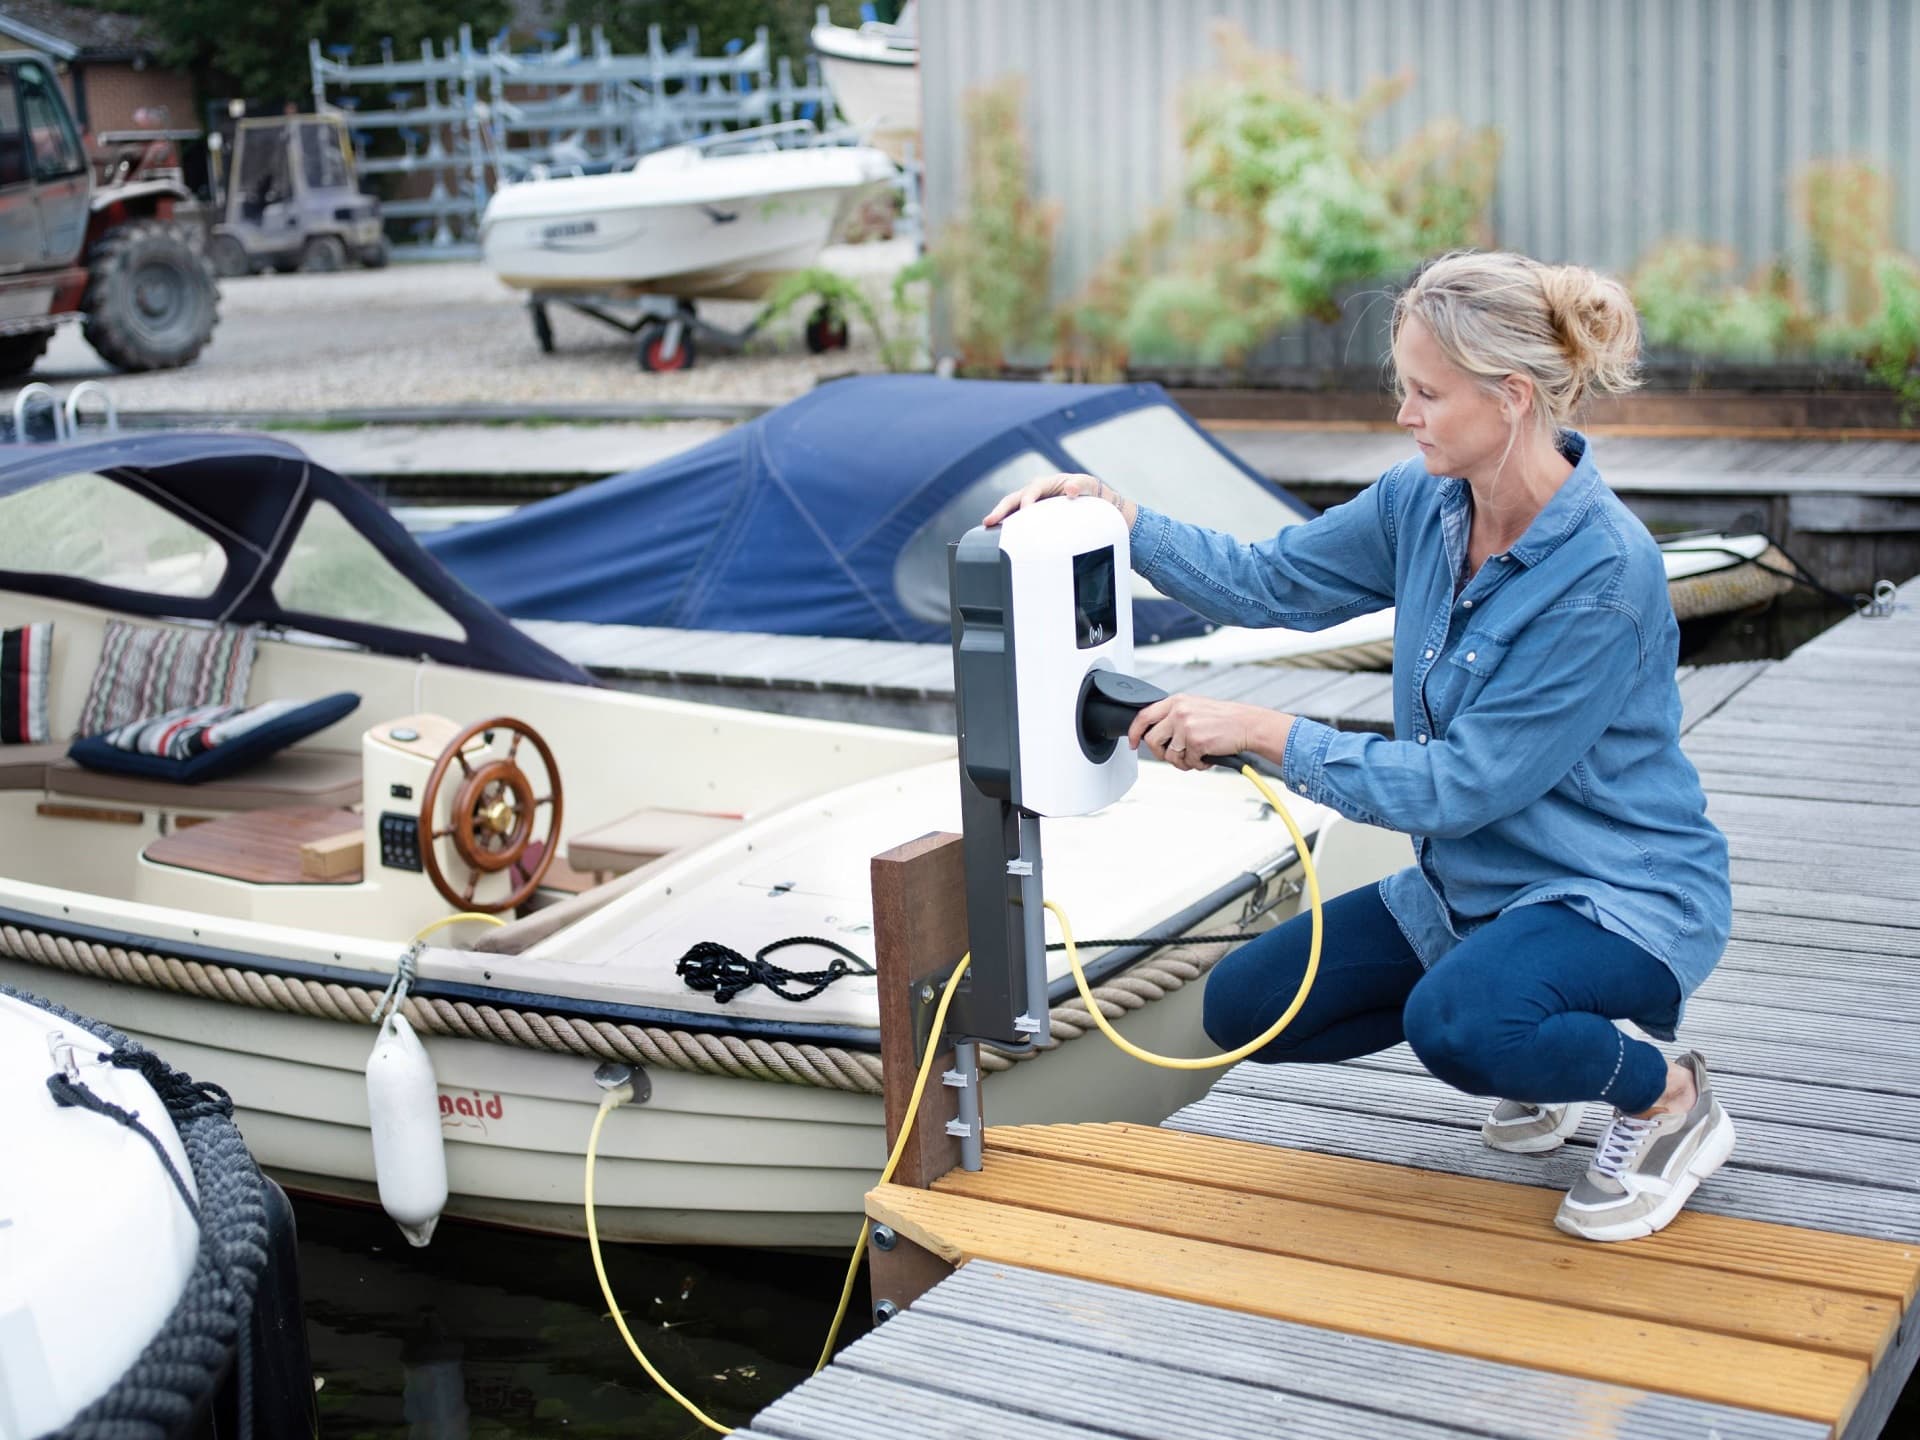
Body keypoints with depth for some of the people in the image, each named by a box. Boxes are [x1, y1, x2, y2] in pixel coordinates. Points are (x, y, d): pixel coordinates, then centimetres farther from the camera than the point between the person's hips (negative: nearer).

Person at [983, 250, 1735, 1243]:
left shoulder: (1604, 574, -27)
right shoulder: (1428, 501, -4)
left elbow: (1462, 785, -26)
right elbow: (1270, 582, 7)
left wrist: (1262, 732, -25)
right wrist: (1118, 515, -7)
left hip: (1623, 897, -8)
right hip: (1473, 883, 8)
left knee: (1455, 1018, -37)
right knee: (1246, 1006, 0)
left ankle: (1667, 1095, -5)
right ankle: (1527, 1049, 15)